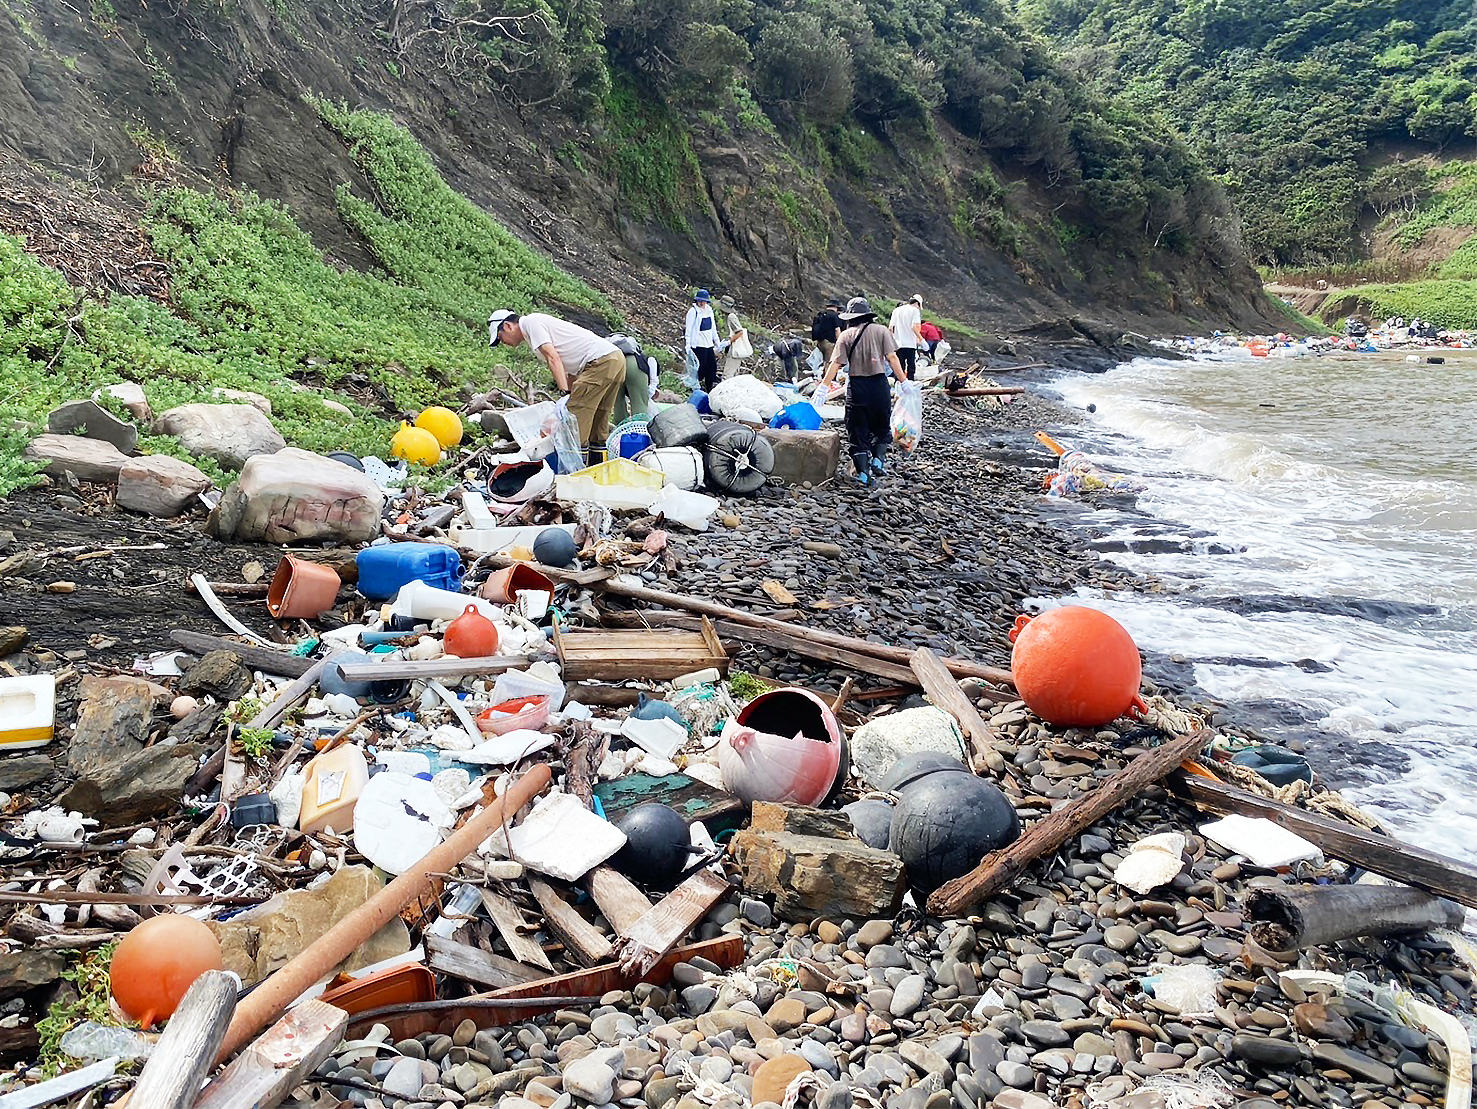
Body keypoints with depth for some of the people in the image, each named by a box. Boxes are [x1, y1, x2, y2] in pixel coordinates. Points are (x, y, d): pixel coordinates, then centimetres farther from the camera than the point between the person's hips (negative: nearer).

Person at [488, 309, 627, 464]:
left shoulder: (530, 321, 1)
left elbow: (553, 358, -12)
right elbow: (570, 372, 23)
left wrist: (565, 393, -16)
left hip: (600, 361, -10)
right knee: (598, 427, 14)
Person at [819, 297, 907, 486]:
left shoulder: (846, 335, 3)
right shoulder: (881, 331, 3)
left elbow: (836, 363, -5)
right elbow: (892, 358, -4)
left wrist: (823, 387, -4)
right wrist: (903, 381, 0)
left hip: (856, 386, 0)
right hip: (879, 383, 0)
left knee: (858, 430, 6)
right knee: (882, 427, 18)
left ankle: (863, 473, 0)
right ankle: (878, 460, 1)